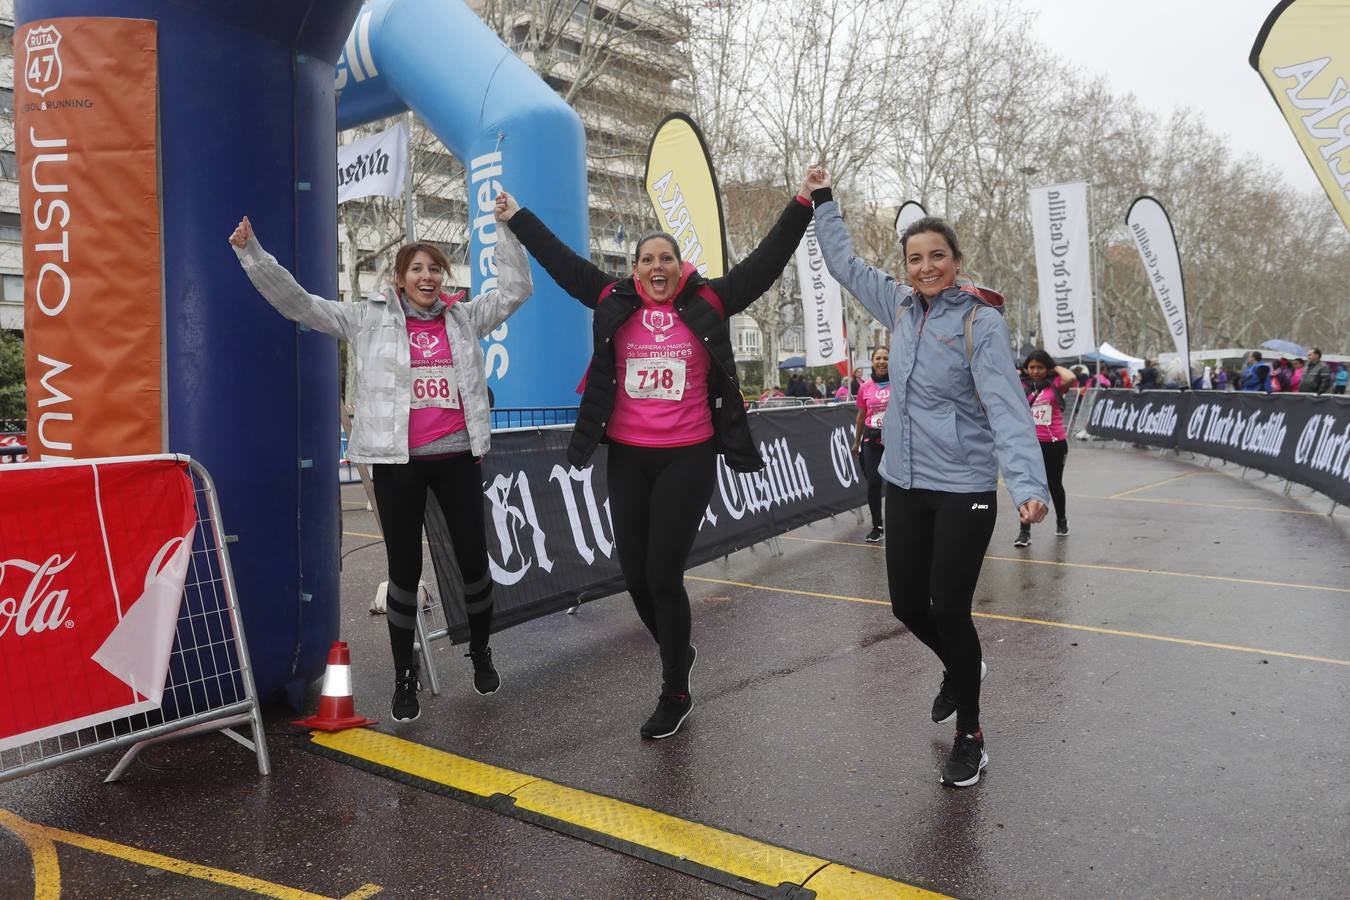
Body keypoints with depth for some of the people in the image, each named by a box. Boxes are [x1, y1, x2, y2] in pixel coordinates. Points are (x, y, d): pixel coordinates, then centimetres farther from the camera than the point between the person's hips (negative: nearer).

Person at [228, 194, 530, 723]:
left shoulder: (464, 318, 10)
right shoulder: (368, 320, 3)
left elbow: (516, 288, 11)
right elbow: (296, 302, 1)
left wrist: (507, 228, 5)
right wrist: (251, 252, -6)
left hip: (457, 457, 2)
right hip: (397, 461, -2)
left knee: (474, 559, 8)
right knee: (404, 569, 4)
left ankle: (480, 653, 31)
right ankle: (405, 677, 19)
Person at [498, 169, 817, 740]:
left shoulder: (707, 304, -1)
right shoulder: (615, 303, 5)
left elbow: (765, 262, -1)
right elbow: (561, 262, 13)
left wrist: (802, 205, -3)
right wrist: (517, 216, 18)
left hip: (687, 458, -3)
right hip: (627, 459, 3)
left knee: (663, 575, -5)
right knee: (635, 575, 9)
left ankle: (675, 694, 15)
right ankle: (678, 652, 38)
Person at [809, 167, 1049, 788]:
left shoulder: (980, 320, -12)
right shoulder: (901, 308, 6)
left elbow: (1006, 406, -21)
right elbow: (845, 265, 21)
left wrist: (1028, 485, -33)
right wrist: (822, 202, 25)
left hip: (964, 490, -6)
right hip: (904, 485, 6)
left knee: (949, 609, -3)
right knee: (908, 606, 11)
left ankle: (969, 737, 19)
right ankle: (959, 668, 45)